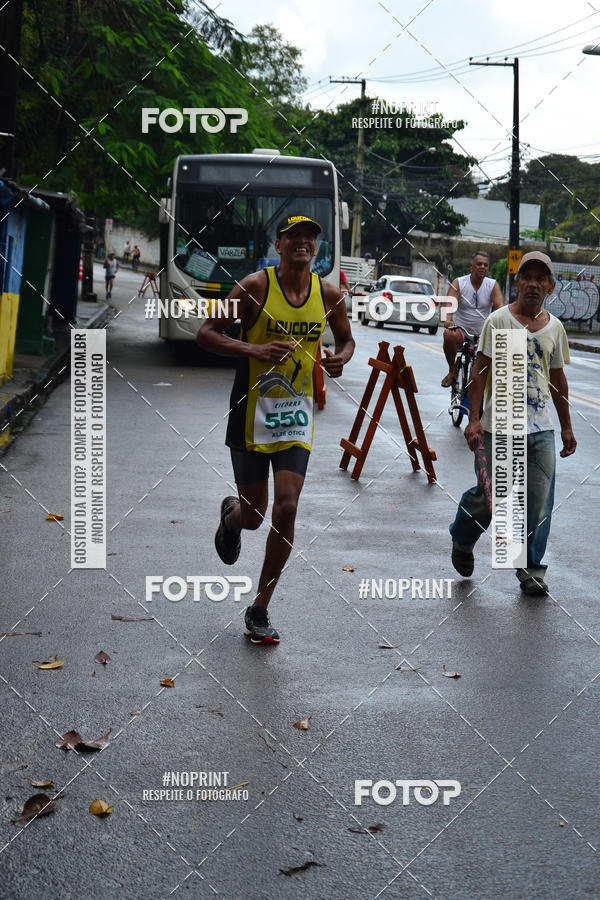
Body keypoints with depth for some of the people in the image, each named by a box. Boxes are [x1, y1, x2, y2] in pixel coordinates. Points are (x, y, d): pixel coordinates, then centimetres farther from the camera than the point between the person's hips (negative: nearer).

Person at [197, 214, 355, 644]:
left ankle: (259, 610, 6)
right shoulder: (256, 286, -9)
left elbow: (346, 339, 20)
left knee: (286, 510, -9)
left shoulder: (329, 294, 2)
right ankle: (231, 514, 47)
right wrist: (254, 350, -23)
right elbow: (206, 333, -8)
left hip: (296, 413, 2)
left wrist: (340, 359, -4)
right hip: (253, 410, -2)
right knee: (254, 514, 5)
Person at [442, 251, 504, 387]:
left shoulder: (493, 285, 3)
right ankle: (452, 371, -13)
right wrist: (448, 319, -40)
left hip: (484, 333, 2)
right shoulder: (458, 283, -1)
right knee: (449, 335, -36)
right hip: (461, 329, -2)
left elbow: (500, 306, -12)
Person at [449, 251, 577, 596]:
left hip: (542, 429, 4)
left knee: (540, 503, 1)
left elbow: (558, 379, 17)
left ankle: (531, 569, 13)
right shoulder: (499, 320, -5)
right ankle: (462, 541, 32)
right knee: (489, 496, 3)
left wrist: (567, 427, 18)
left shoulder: (554, 327, 9)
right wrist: (474, 418, -14)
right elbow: (480, 371, -6)